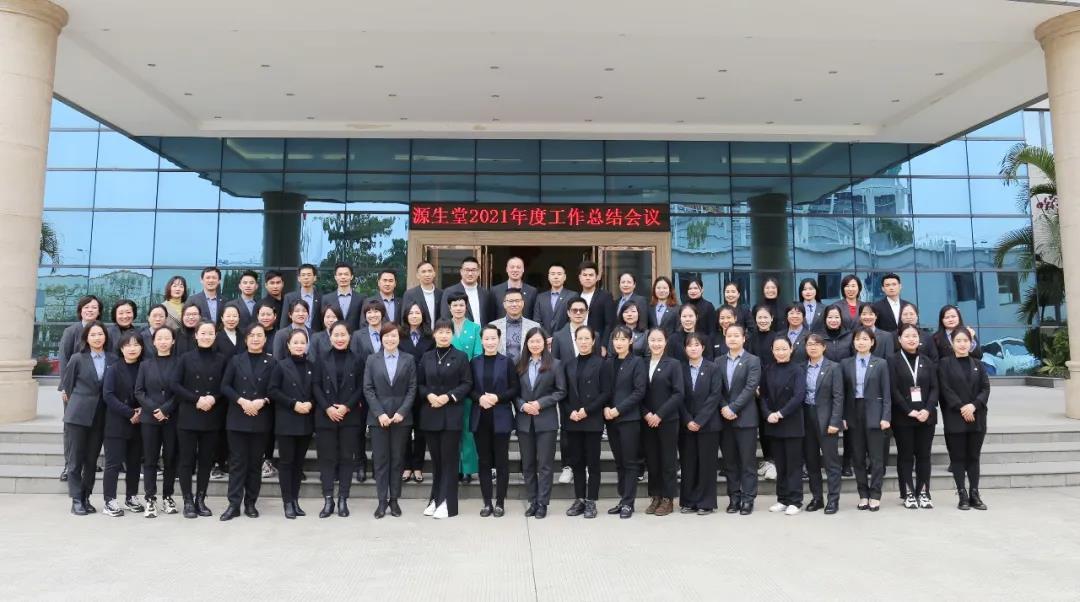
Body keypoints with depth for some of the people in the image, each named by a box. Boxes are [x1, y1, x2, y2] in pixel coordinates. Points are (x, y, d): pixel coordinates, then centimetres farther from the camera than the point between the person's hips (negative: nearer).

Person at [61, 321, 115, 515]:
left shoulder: (113, 360, 3)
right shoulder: (78, 359, -2)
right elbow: (67, 384, 6)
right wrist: (78, 401, 10)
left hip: (100, 417, 2)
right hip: (77, 415, -2)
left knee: (92, 460, 8)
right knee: (75, 460, 1)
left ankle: (86, 498, 18)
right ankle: (76, 500, 7)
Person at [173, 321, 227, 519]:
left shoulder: (221, 360, 5)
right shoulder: (186, 359, 2)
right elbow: (175, 385, -3)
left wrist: (213, 398, -13)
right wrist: (196, 399, -14)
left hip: (212, 418, 1)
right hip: (188, 417, -1)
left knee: (206, 460, 6)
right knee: (187, 460, 2)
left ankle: (201, 500, 17)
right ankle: (188, 501, 11)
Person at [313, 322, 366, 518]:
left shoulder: (357, 360, 5)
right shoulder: (321, 357, 6)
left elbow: (361, 388, 2)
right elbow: (316, 386, 1)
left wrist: (347, 407, -12)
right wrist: (327, 408, -11)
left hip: (350, 416, 0)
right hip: (325, 415, 0)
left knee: (347, 457, 3)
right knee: (327, 458, 2)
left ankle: (343, 500, 10)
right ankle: (328, 500, 9)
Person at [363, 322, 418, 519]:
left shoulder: (408, 360, 4)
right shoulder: (372, 359, 5)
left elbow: (412, 389, 1)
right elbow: (368, 389, 1)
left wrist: (402, 412, -10)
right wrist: (379, 413, -10)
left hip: (401, 416, 0)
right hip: (378, 416, 0)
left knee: (397, 458, 6)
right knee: (380, 459, 2)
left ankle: (394, 500, 14)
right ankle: (382, 501, 9)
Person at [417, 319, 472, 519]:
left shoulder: (461, 356, 1)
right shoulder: (426, 357, 10)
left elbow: (467, 384, -3)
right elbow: (419, 383, 10)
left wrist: (449, 396, -14)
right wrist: (428, 395, -10)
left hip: (452, 414, -3)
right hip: (430, 414, 3)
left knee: (449, 458, -1)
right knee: (435, 458, 9)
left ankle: (447, 502, 3)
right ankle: (436, 499, 18)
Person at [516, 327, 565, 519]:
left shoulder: (554, 364, 0)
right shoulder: (520, 365, 8)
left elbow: (561, 391, -3)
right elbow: (514, 391, 9)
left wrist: (540, 403, -13)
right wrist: (522, 405, -10)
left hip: (546, 421, -3)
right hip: (524, 420, 3)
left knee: (545, 464, 0)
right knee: (527, 464, 9)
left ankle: (542, 503, 8)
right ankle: (532, 502, 19)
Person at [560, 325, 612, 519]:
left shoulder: (602, 363, -1)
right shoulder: (568, 364, 11)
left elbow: (606, 393, -7)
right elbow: (563, 393, 9)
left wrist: (587, 410, -14)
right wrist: (569, 412, -7)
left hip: (593, 421, -4)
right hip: (572, 421, 4)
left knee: (593, 462, 2)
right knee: (576, 461, 9)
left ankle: (591, 501, 10)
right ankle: (579, 499, 18)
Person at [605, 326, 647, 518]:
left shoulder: (637, 361, -3)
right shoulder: (608, 361, 10)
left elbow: (639, 391, -10)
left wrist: (618, 409, -15)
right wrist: (605, 407, -7)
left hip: (629, 418, -4)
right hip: (611, 418, 5)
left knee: (630, 461, 0)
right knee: (619, 461, 10)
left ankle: (628, 503, 6)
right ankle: (623, 499, 19)